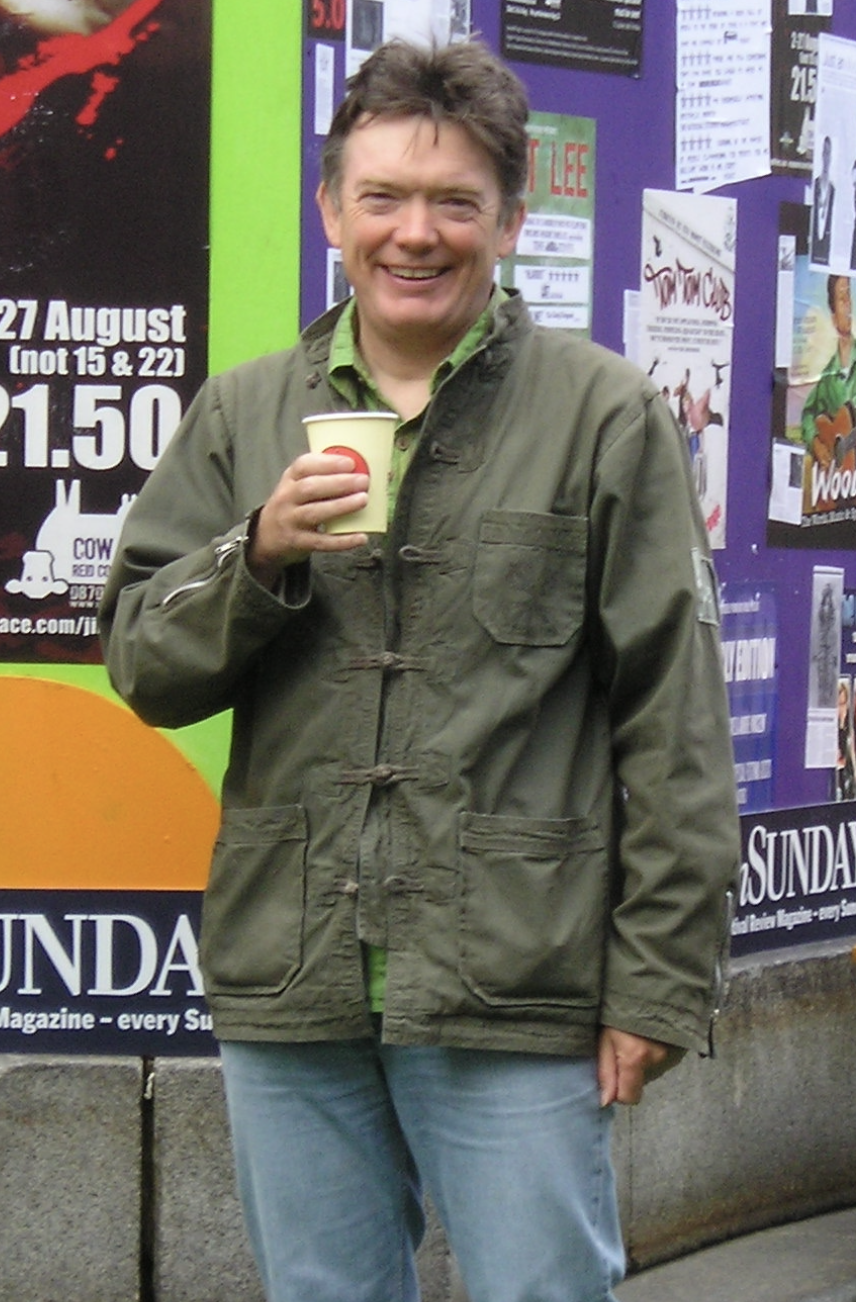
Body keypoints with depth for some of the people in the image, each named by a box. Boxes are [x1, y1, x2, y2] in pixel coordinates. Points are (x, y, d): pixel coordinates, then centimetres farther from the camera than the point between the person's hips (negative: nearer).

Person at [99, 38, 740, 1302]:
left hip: (516, 998, -3)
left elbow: (675, 724, -1)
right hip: (285, 988, 4)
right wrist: (260, 555, -10)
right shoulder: (244, 414, 11)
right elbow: (144, 668, 10)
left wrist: (660, 981, -5)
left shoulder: (603, 414, 1)